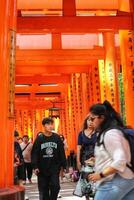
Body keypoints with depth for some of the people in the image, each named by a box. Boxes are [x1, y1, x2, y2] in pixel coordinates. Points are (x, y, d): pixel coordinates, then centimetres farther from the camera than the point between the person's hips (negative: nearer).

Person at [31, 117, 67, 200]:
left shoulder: (57, 137, 0)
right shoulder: (39, 138, -4)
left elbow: (62, 153, 3)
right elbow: (35, 153, -7)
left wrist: (63, 165, 2)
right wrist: (35, 166, -14)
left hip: (54, 168, 0)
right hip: (42, 168, 0)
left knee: (55, 186, -8)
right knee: (43, 189, 8)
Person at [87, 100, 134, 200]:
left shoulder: (110, 133, -16)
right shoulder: (107, 133, 13)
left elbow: (120, 161, -22)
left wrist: (100, 175, -17)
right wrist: (97, 160, 14)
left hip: (114, 182, -9)